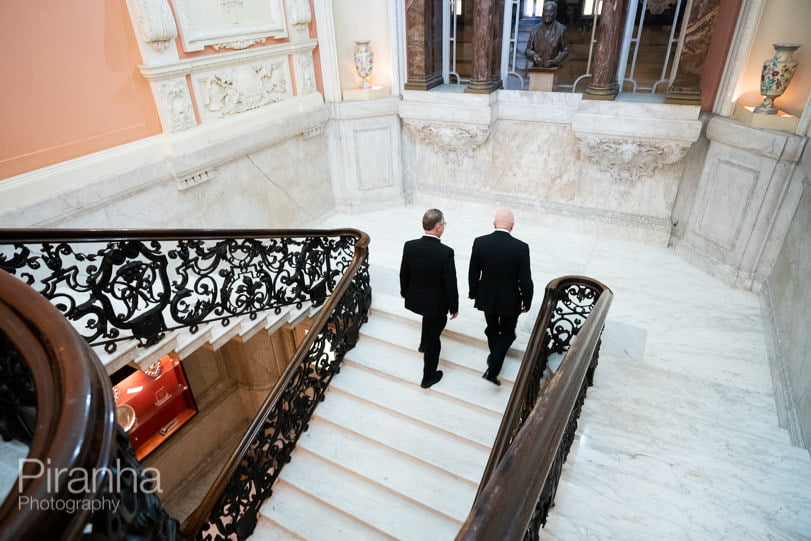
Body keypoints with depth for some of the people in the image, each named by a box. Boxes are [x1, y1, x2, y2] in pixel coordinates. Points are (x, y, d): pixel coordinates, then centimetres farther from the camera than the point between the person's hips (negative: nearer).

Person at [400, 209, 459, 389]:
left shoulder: (409, 246, -14)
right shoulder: (446, 252, -28)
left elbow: (404, 274, -1)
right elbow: (451, 284, -19)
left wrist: (405, 293, 17)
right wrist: (454, 307, -4)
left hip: (415, 299, 5)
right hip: (436, 303, -5)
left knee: (429, 318, 37)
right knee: (433, 338, 14)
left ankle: (424, 344, 60)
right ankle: (428, 377, 31)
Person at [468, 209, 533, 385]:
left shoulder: (480, 242, -15)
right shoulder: (521, 248, -21)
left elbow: (473, 273, -5)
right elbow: (525, 280, -16)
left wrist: (474, 293, 11)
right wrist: (527, 302, 1)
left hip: (486, 297, 3)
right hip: (509, 301, -3)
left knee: (492, 329, 26)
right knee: (507, 334, 18)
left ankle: (494, 356, 48)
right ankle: (492, 369, 9)